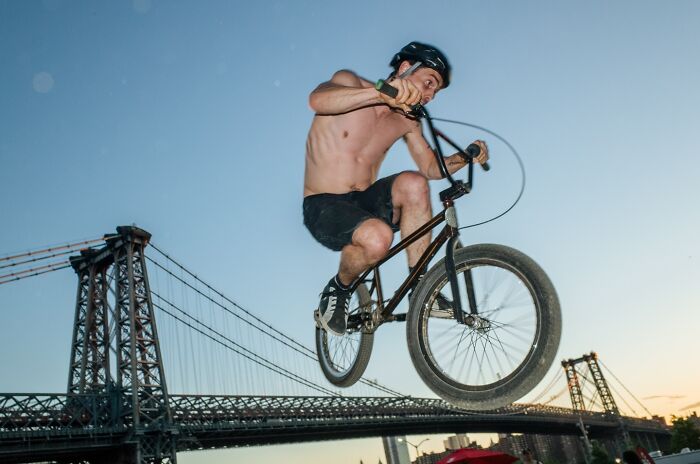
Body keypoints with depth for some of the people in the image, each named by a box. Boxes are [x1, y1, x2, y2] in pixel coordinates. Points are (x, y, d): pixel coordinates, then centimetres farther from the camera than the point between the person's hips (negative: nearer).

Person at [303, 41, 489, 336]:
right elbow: (317, 100, -30)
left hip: (365, 201, 5)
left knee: (413, 183, -28)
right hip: (323, 206, -4)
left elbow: (431, 167, 8)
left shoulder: (406, 120, 10)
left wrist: (465, 157, -13)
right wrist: (382, 91, -46)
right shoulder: (350, 83, -7)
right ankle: (338, 290, -4)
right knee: (377, 238, -36)